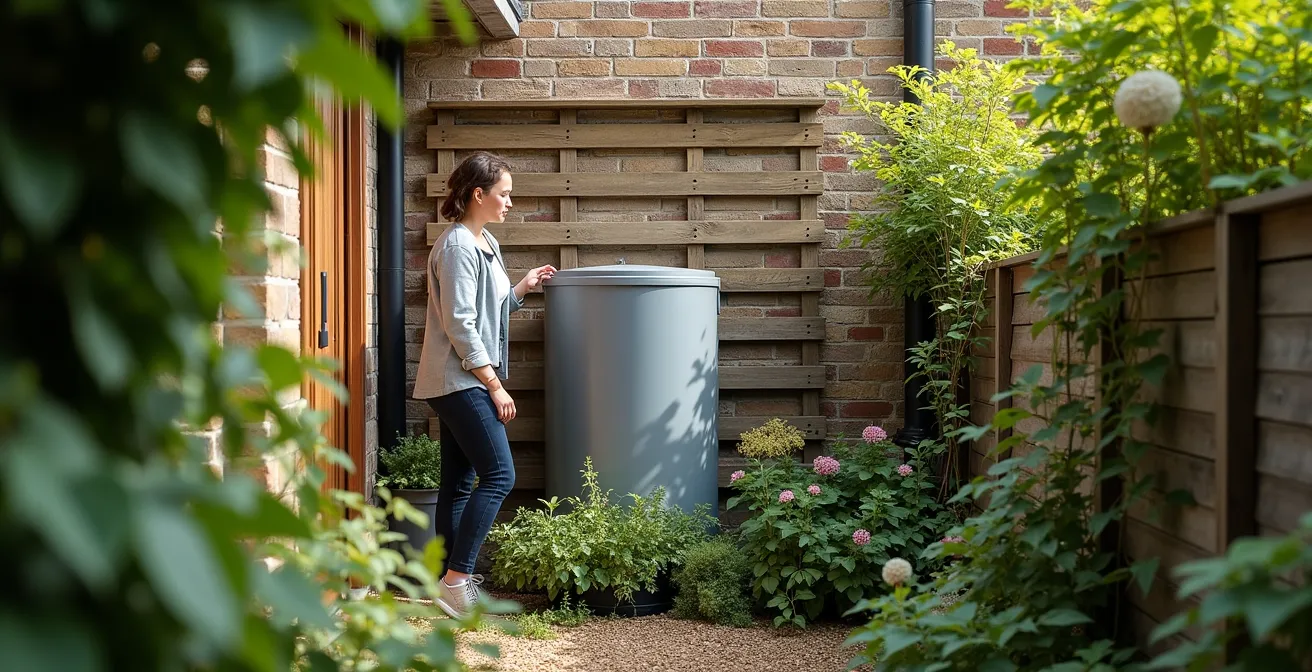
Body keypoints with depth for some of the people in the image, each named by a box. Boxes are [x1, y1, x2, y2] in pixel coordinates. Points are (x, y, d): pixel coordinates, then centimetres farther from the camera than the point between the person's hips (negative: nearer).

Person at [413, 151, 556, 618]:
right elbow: (460, 325, -19)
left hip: (461, 383, 10)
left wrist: (521, 289, 7)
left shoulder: (485, 243, 15)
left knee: (459, 483, 9)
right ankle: (456, 578, -10)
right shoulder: (457, 246, -14)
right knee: (499, 475, -13)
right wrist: (495, 385, -17)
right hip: (459, 380, -10)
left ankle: (454, 583, 14)